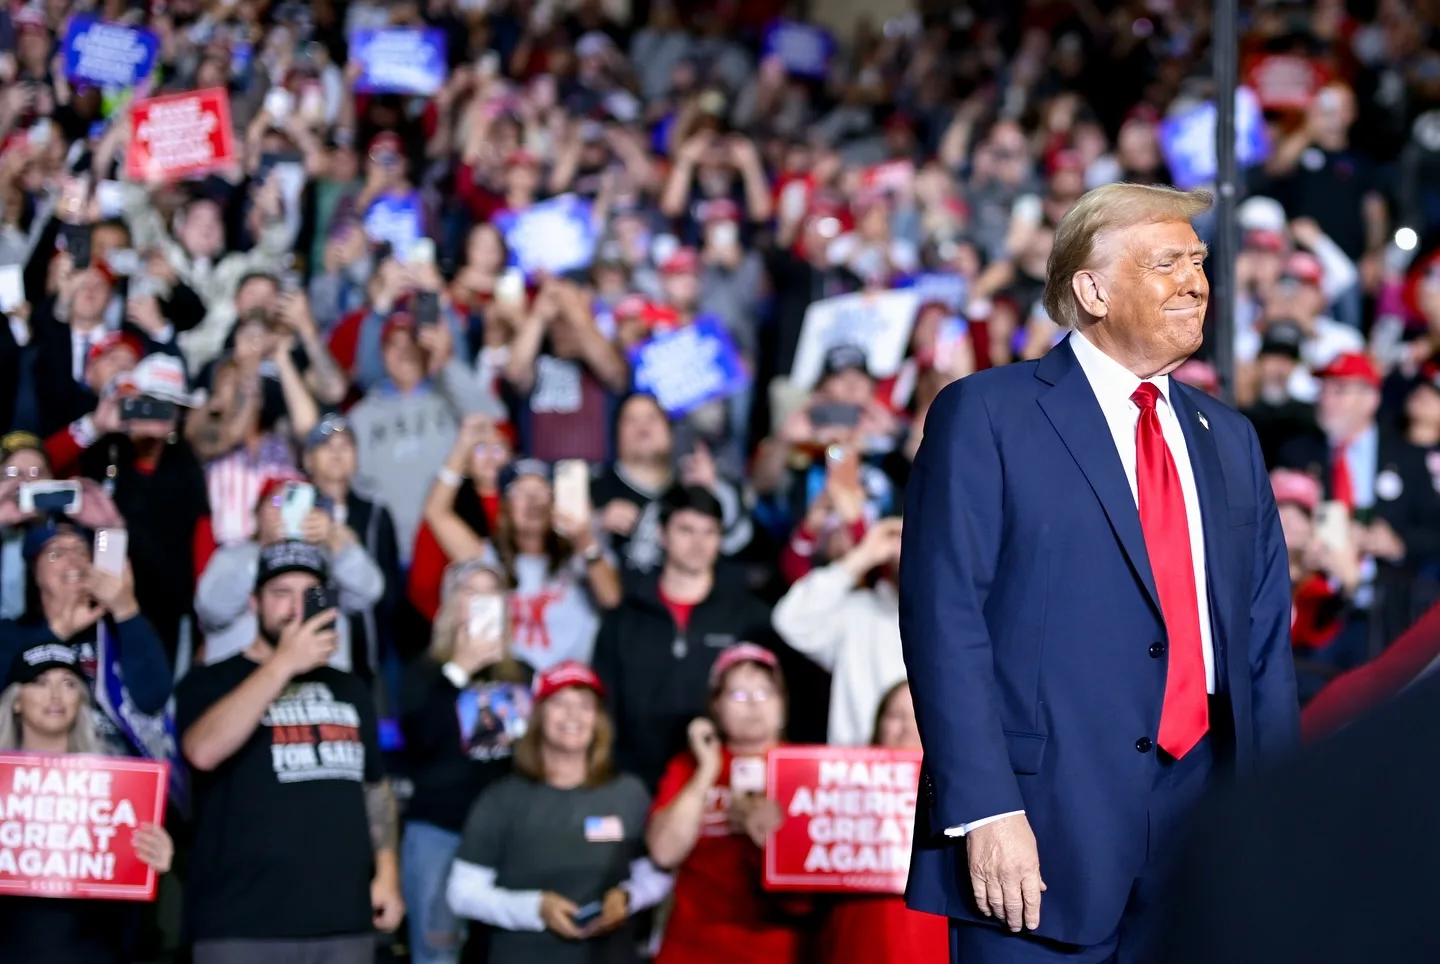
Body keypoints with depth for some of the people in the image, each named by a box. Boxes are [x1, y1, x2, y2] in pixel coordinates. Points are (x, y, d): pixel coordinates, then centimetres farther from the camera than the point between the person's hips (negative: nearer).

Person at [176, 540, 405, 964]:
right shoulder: (211, 682, 2)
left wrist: (387, 873, 10)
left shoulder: (350, 691, 19)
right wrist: (284, 663, -18)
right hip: (242, 926, -5)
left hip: (345, 923, 5)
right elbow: (203, 751, -20)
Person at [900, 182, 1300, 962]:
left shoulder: (1229, 441, 18)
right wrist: (986, 812, -18)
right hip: (1046, 836, -5)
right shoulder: (985, 415, -1)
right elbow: (945, 621, -9)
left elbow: (1265, 644, 17)